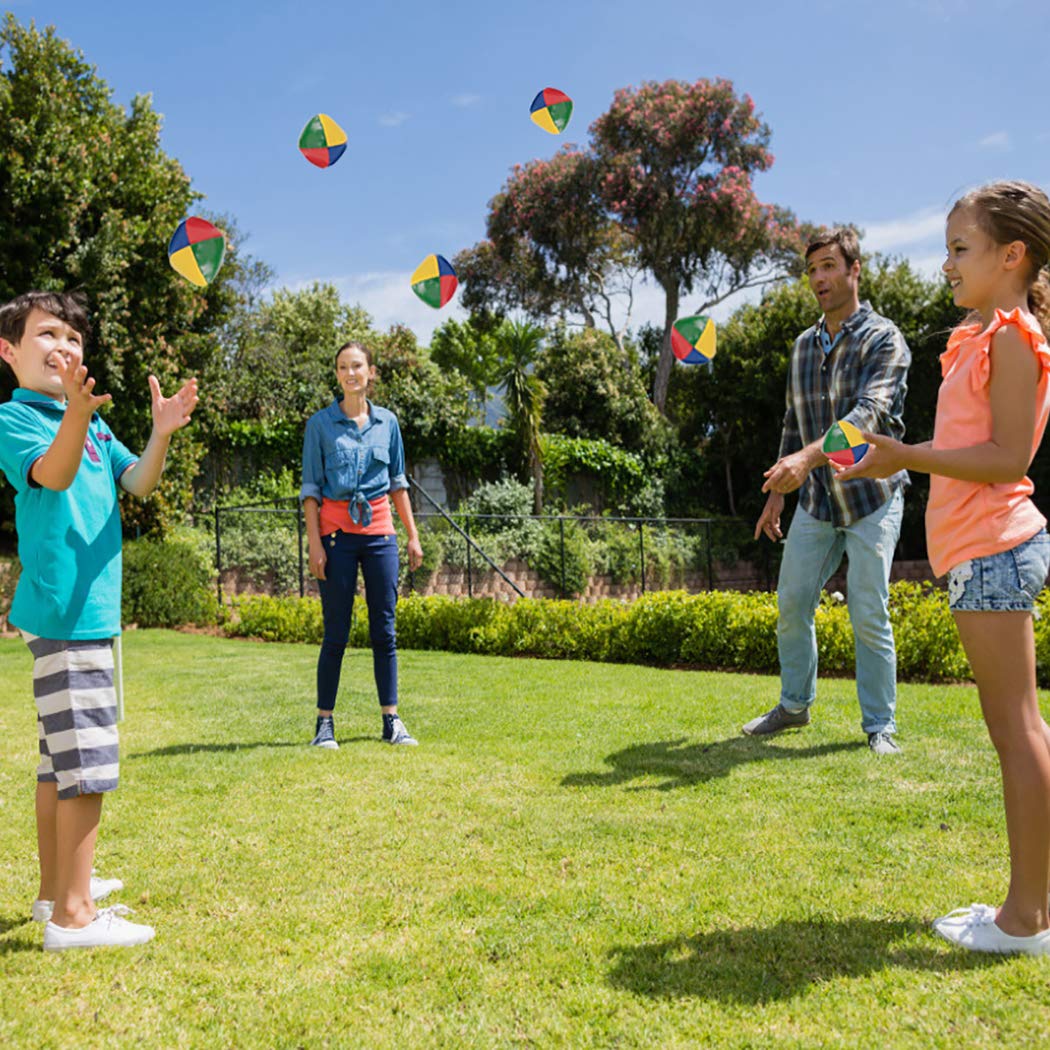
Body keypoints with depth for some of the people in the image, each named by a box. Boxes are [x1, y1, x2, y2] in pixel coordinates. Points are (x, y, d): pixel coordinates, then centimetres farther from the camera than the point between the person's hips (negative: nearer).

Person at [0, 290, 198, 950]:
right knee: (87, 760, -10)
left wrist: (162, 433, -13)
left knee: (61, 758, 16)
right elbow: (54, 474, -24)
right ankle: (72, 914, -3)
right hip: (63, 607, -9)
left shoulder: (94, 425, 17)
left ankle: (58, 889, 28)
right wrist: (76, 411, -42)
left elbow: (138, 482, 5)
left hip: (90, 607, 9)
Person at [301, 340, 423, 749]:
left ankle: (392, 722, 11)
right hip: (337, 532, -3)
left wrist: (413, 535, 11)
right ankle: (325, 722, 9)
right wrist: (314, 543, -8)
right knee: (336, 633, -1)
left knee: (384, 630, 4)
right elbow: (310, 487, 0)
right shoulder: (320, 423, 1)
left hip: (380, 532, 3)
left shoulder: (387, 422, 10)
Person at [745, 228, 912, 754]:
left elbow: (869, 415, -25)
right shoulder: (803, 346, 10)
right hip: (816, 499, 6)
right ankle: (794, 705, 24)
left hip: (872, 496, -5)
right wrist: (776, 493, 11)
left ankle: (880, 724, 11)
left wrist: (808, 457, -40)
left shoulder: (884, 340, -10)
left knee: (868, 614, -4)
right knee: (791, 605, 7)